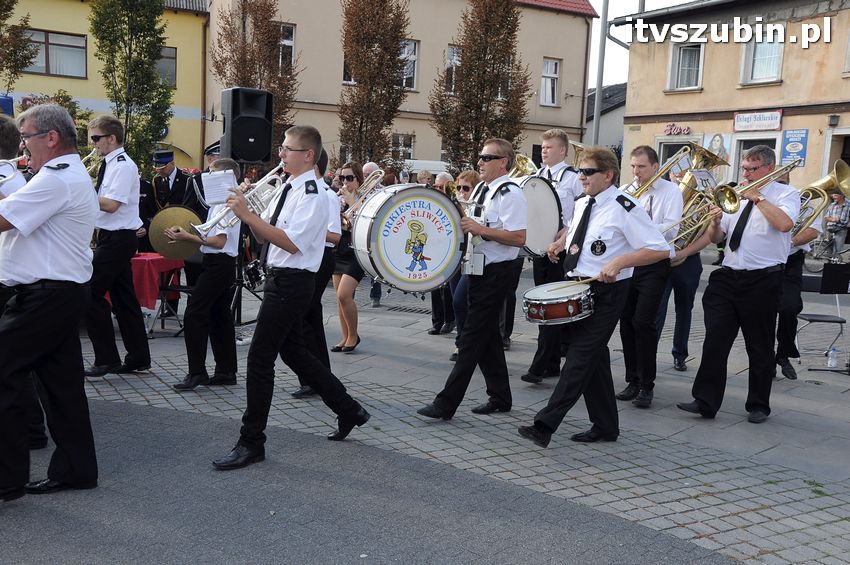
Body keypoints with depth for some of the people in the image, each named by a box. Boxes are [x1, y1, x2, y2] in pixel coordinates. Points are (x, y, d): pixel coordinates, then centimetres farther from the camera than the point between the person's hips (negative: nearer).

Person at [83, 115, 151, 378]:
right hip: (115, 237, 10)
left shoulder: (122, 165, -14)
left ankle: (106, 359, -1)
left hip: (117, 239, -10)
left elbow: (111, 205, -22)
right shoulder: (111, 164, 15)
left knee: (91, 294, -8)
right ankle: (138, 357, 17)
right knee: (123, 298, 11)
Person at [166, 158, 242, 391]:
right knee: (220, 316, 12)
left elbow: (219, 241, -22)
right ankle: (226, 371, 18)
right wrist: (188, 236, 10)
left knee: (194, 314, -10)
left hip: (218, 264, -11)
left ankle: (196, 372, -8)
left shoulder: (224, 203, -16)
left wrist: (188, 237, -18)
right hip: (222, 264, 11)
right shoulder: (222, 202, 16)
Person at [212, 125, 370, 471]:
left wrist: (247, 215, -24)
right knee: (294, 352, 18)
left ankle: (251, 443, 6)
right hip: (280, 279, 10)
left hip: (292, 283, -10)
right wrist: (247, 211, -4)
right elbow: (265, 235, 14)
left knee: (260, 358, -6)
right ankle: (348, 410, 32)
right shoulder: (288, 189, 13)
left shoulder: (312, 194, -16)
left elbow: (291, 242, -25)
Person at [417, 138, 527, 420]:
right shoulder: (480, 189, 13)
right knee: (487, 335, 15)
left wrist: (480, 229, -25)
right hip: (480, 270, 9)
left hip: (498, 273, -9)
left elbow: (519, 238, -23)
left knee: (473, 337, -6)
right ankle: (500, 398, 26)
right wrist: (460, 223, 6)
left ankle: (446, 404, -2)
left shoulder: (510, 194, -15)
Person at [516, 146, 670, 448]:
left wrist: (619, 261, -28)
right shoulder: (581, 204, 10)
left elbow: (660, 249, -18)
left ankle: (544, 426, -10)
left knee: (581, 356, -9)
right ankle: (605, 427, 25)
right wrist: (561, 242, 14)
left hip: (606, 293, -8)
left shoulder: (624, 208, -14)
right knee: (594, 357, 13)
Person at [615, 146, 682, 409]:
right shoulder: (625, 191, 11)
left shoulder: (671, 191, -2)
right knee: (626, 322, 7)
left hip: (654, 264, -5)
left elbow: (670, 229, -14)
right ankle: (632, 381, 19)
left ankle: (646, 385, 1)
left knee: (643, 322, -10)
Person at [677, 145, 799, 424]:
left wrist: (757, 197, -14)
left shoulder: (786, 194, 1)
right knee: (715, 341, -3)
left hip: (762, 281, -4)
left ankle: (758, 406, 21)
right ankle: (705, 401, 1)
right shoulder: (737, 196, 16)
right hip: (727, 276, 4)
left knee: (760, 347, 8)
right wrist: (715, 223, -4)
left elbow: (784, 224, -21)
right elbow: (715, 237, 17)